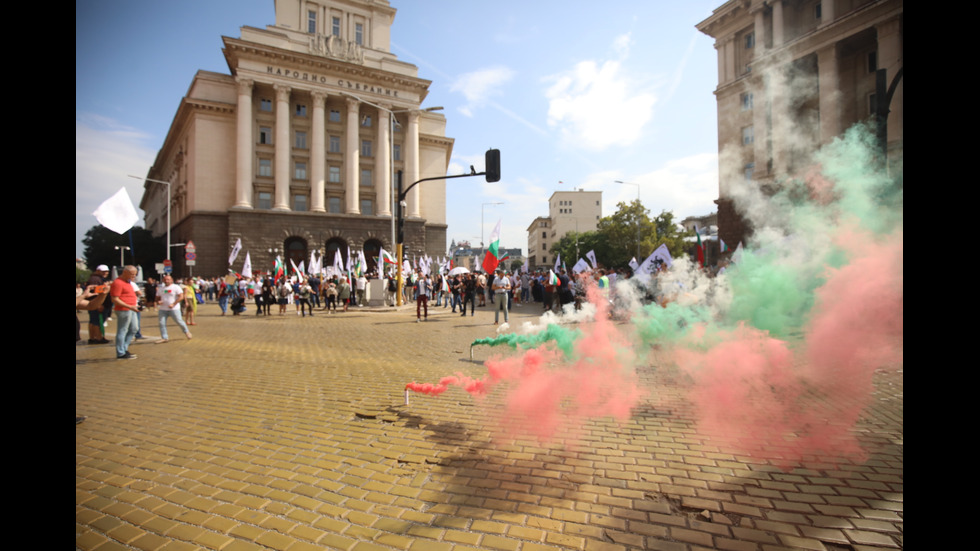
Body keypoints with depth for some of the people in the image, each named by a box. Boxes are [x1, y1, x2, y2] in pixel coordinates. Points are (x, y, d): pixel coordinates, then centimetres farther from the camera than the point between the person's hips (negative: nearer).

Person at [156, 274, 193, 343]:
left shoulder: (176, 287, -3)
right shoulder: (160, 288, 14)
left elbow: (181, 296, -11)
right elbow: (157, 298, 20)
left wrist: (173, 304, -20)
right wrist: (158, 302, -5)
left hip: (174, 309, -5)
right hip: (162, 309, 5)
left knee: (179, 321, -2)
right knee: (162, 323, -2)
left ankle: (186, 332, 22)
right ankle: (164, 338, 6)